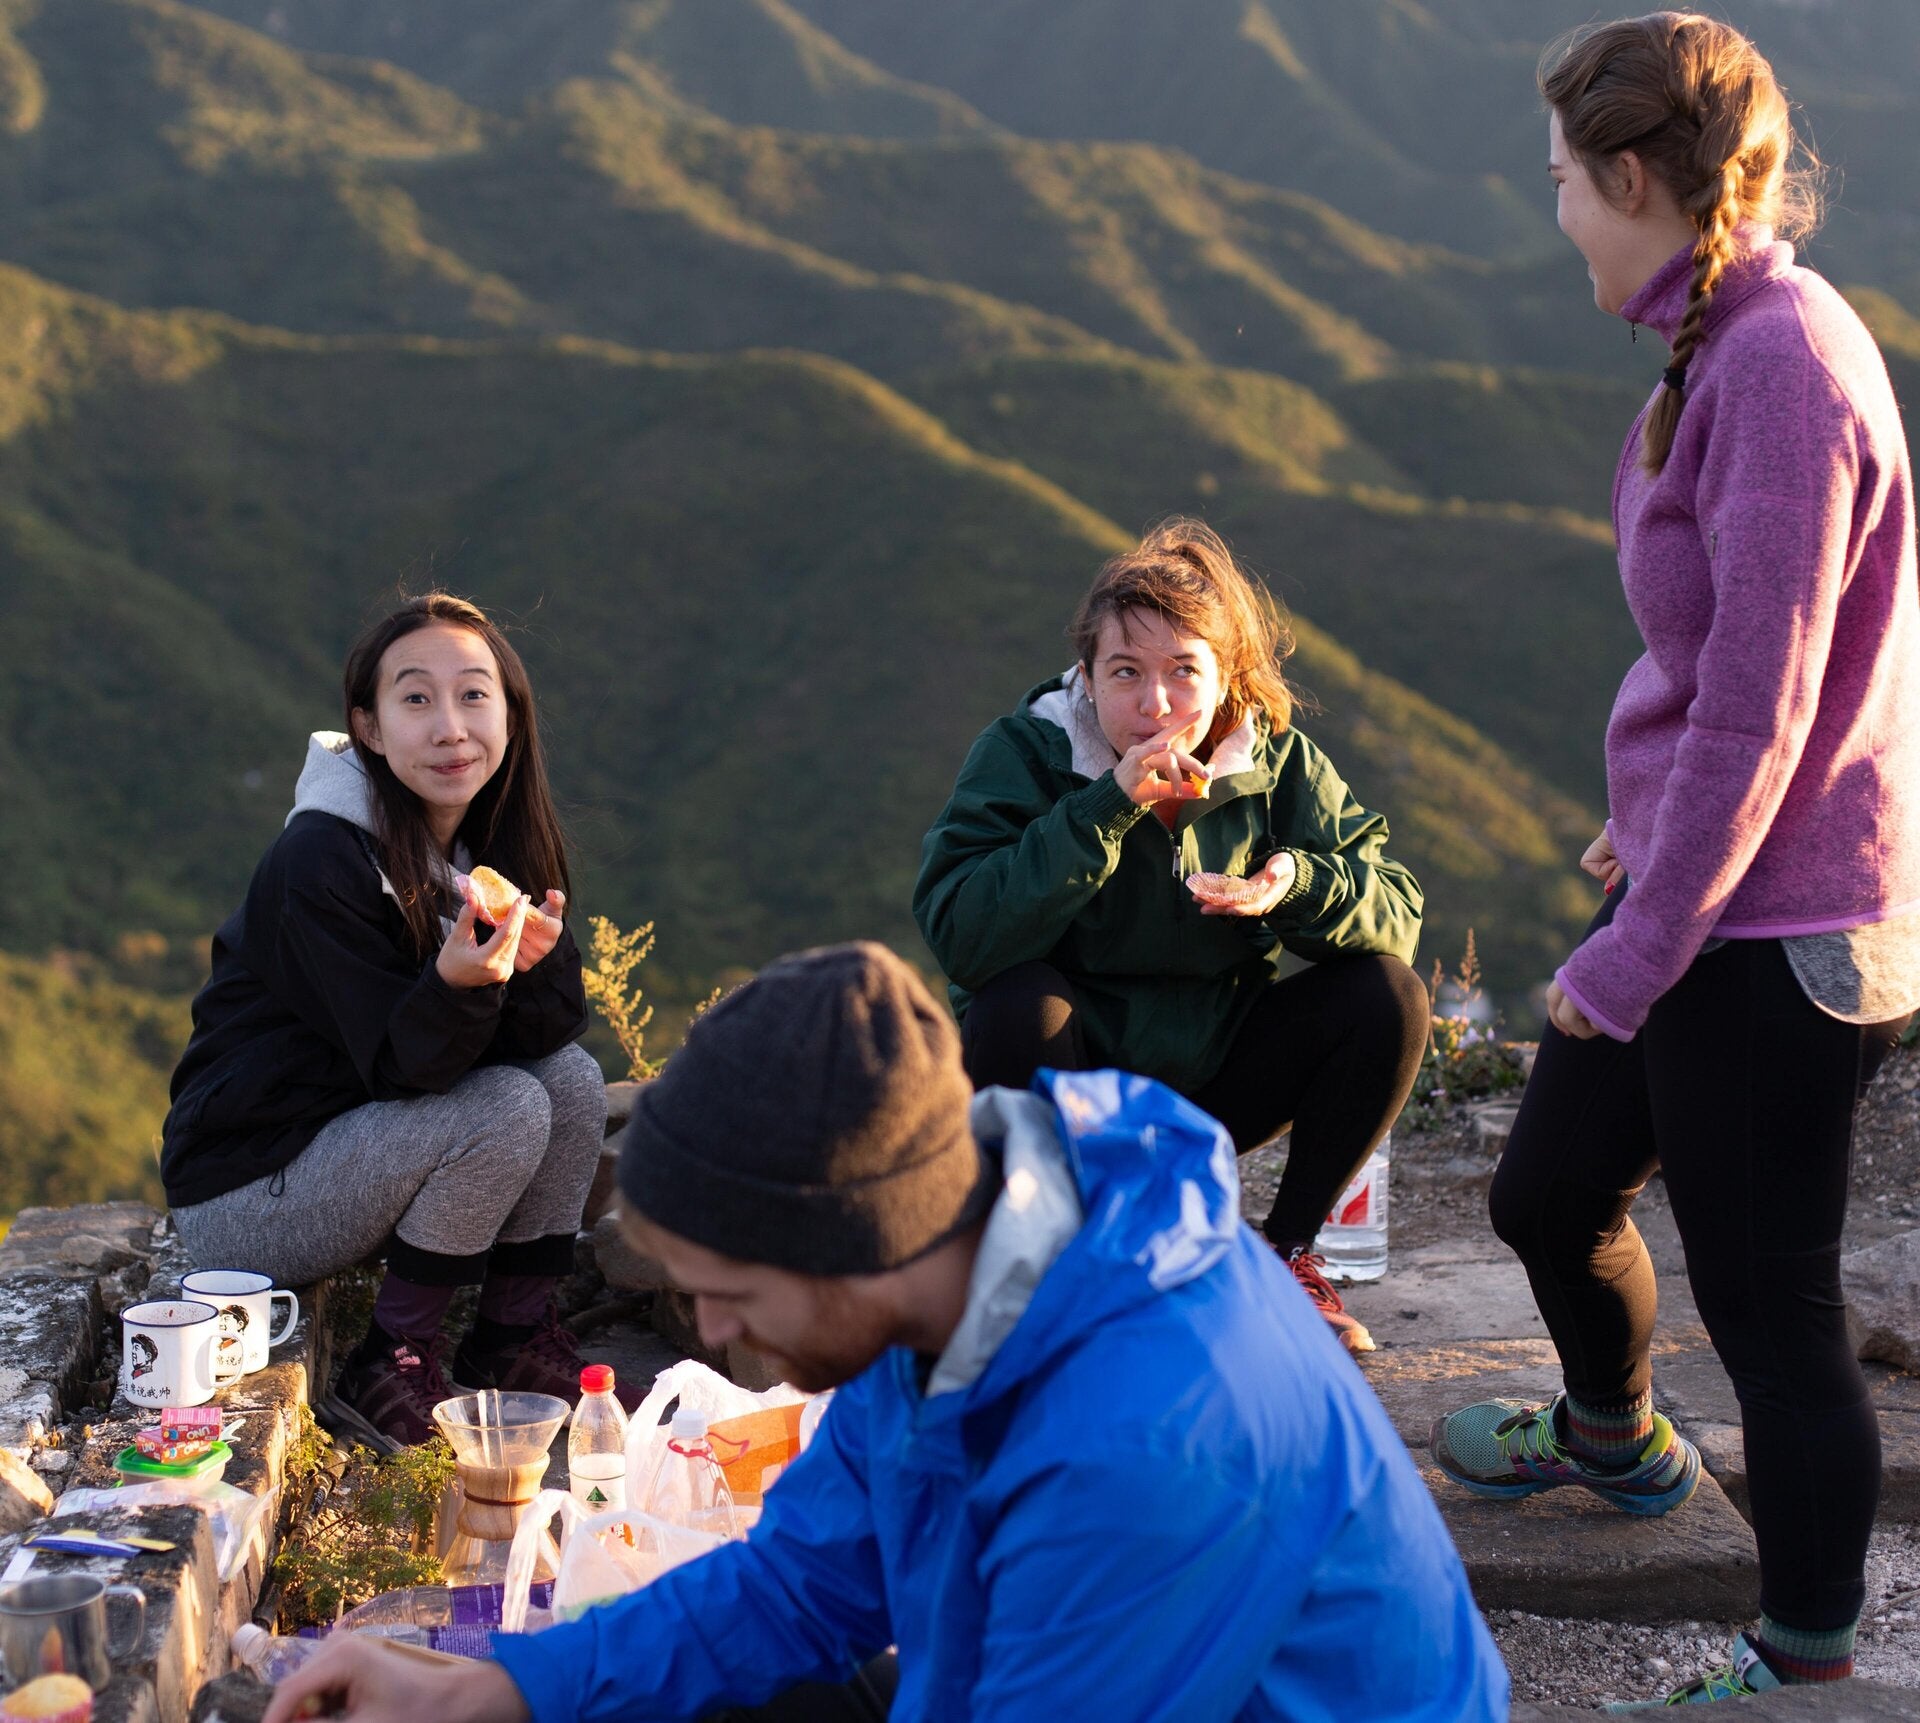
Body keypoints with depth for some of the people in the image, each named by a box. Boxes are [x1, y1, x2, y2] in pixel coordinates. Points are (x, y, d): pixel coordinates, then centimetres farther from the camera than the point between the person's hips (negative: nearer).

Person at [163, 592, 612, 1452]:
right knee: (508, 1110, -23)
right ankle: (389, 1366, -10)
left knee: (573, 1078, -8)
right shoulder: (320, 863, -24)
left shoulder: (499, 841, -1)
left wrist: (534, 959, -27)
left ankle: (513, 1337, 3)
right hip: (238, 1202, -7)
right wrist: (457, 983, -44)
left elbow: (555, 1029, -5)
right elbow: (399, 1066, -24)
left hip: (359, 1140, 7)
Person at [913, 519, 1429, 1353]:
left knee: (1390, 995, -17)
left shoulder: (1277, 764, -6)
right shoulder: (1023, 753, -15)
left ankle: (1285, 1251, -1)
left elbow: (1396, 911, -10)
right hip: (1069, 1082, -3)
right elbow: (957, 935, -30)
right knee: (1018, 999, -34)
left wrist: (1300, 887, -32)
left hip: (1211, 1081, 3)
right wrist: (1106, 809, -35)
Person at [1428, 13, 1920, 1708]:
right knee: (1548, 1194, 25)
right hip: (1696, 882, 10)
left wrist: (1637, 955, -19)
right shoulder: (1736, 339, 7)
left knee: (1770, 1305, 3)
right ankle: (1613, 1437, 53)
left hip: (1776, 931, -10)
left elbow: (1758, 708, -24)